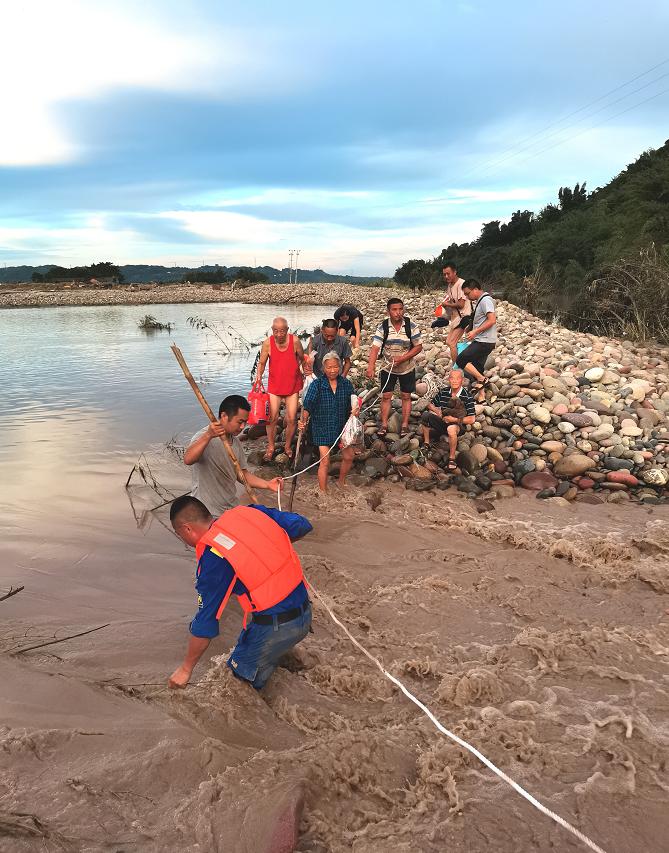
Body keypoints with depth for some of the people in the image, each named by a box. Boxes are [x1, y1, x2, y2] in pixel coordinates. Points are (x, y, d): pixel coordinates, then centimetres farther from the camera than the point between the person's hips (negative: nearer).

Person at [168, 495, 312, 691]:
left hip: (273, 629, -7)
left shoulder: (212, 559, -14)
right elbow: (302, 525, 5)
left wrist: (186, 669, 7)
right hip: (305, 615, 7)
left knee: (240, 677, 16)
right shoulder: (248, 512, 0)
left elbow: (205, 622, -7)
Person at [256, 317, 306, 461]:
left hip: (293, 386, 0)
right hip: (274, 385, 0)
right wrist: (259, 375, -19)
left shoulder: (294, 341, -13)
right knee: (272, 418, -2)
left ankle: (288, 446, 24)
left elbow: (302, 358, 3)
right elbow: (261, 363, -3)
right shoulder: (267, 343, -13)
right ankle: (271, 447, 18)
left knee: (292, 419, 3)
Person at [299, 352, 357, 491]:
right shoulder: (317, 384, -10)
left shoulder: (346, 384, 0)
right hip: (322, 428, -4)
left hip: (342, 426, 4)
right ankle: (323, 492, 9)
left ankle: (342, 481, 37)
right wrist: (303, 420, -29)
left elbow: (352, 404, 7)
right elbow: (307, 405, -13)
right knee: (325, 462, -6)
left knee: (349, 456, 9)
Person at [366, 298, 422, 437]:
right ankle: (384, 424, 16)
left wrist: (403, 358, -22)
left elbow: (418, 346, -10)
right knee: (386, 396, 5)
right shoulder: (382, 327, -14)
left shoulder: (411, 326, -14)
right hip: (388, 367, 0)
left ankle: (405, 425, 18)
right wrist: (371, 366, -39)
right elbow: (375, 347, -22)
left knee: (406, 396, 7)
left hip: (407, 368, 0)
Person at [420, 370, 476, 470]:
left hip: (458, 425, -5)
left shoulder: (467, 397, -13)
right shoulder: (443, 392, 0)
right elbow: (430, 405, 14)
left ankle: (452, 458, -22)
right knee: (425, 415, -17)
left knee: (451, 428, -41)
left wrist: (454, 419, -18)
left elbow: (471, 419, -15)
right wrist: (436, 410, -9)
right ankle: (426, 443, -2)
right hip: (442, 422, 5)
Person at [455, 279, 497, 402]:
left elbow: (492, 320, -24)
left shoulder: (485, 300, -15)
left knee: (460, 360, -14)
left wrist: (475, 332, -23)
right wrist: (470, 329, 13)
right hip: (480, 341, 10)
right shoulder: (479, 301, 16)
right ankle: (481, 396, 20)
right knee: (476, 369, 13)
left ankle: (482, 379, -5)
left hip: (484, 342, -10)